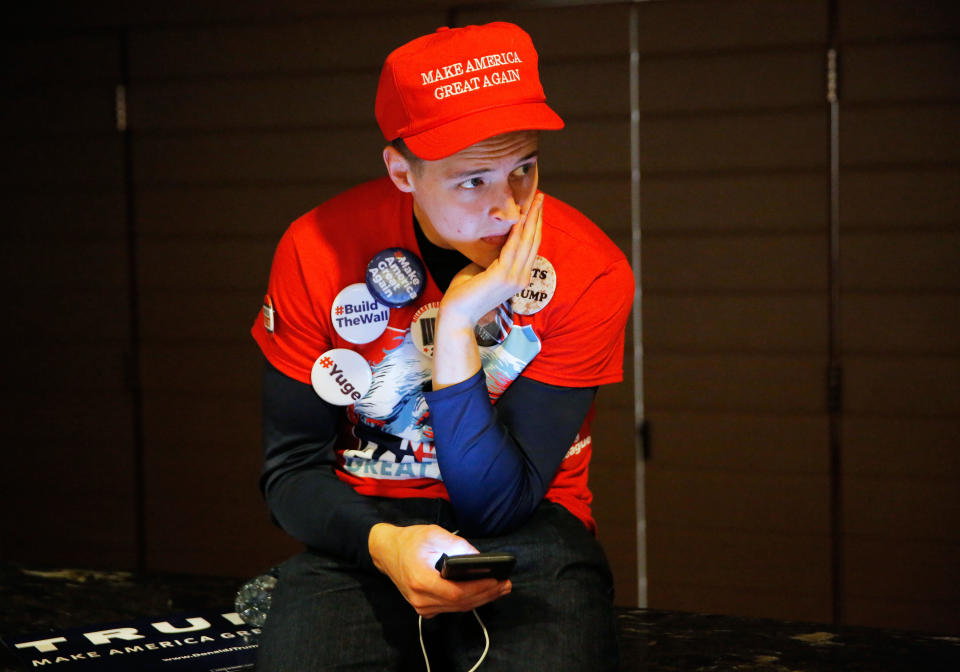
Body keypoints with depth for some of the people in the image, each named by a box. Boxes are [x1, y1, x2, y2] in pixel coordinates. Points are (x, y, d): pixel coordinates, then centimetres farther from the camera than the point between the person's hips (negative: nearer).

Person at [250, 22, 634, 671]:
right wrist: (381, 542, -24)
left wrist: (457, 328, -25)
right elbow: (292, 468, -3)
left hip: (529, 527, -1)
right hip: (364, 526, 1)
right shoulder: (318, 251, -10)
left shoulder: (589, 272, -14)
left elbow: (497, 505, -14)